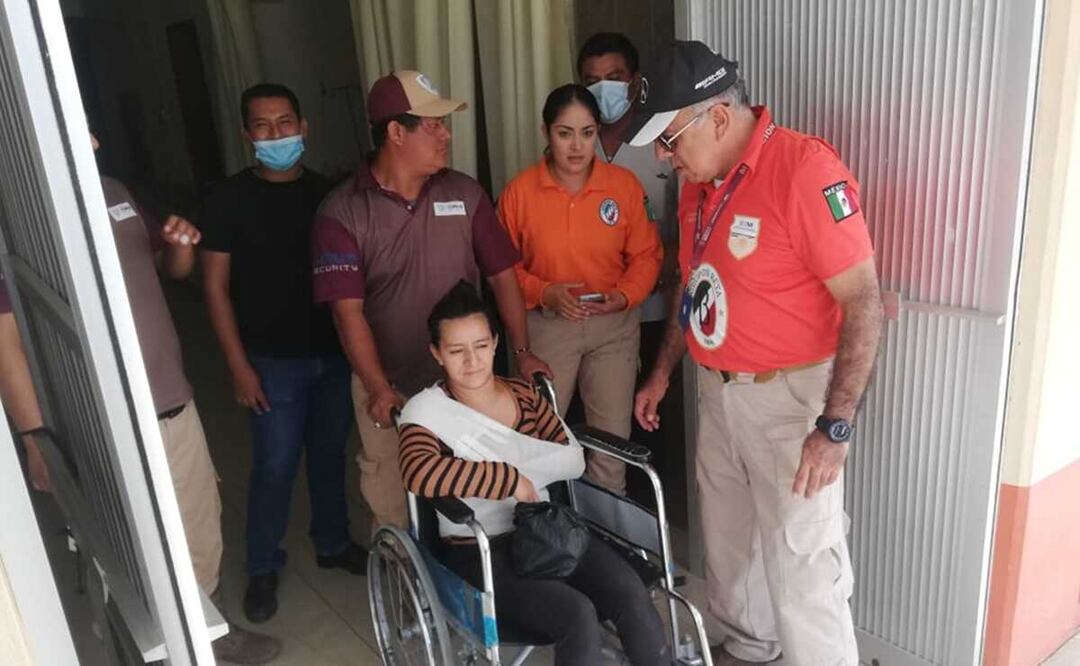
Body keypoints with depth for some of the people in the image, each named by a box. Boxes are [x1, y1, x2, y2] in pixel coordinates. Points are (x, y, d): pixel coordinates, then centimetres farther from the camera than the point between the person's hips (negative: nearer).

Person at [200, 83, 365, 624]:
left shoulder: (326, 192, 2)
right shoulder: (228, 199, -8)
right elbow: (216, 287, -7)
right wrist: (239, 365, -10)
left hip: (335, 352, 3)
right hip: (274, 361, -3)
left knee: (329, 453, 17)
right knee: (275, 466, 4)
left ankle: (333, 543, 37)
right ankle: (262, 568, 26)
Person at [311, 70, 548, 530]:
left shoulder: (465, 194, -1)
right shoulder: (342, 212, -9)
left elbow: (502, 275, 4)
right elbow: (348, 310, -11)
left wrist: (522, 352, -2)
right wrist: (378, 389, -17)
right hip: (388, 388, -2)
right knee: (394, 513, 12)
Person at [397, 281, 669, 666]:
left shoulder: (525, 393, 9)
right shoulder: (426, 411, -8)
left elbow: (575, 459, 4)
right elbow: (419, 472, -29)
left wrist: (519, 460, -12)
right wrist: (511, 478, -25)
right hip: (480, 551, -4)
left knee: (631, 593, -21)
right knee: (578, 616, -27)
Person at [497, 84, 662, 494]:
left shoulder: (624, 184, -4)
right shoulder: (520, 191, -6)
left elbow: (647, 255, 1)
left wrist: (625, 295, -15)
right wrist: (545, 293, -16)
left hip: (614, 323, 1)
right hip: (547, 324, -1)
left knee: (612, 436, 8)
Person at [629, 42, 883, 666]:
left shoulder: (807, 170, -20)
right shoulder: (701, 181, 5)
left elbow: (864, 303, -20)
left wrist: (835, 426, -22)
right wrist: (663, 372, 18)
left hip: (789, 396, -8)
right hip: (718, 389, 8)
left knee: (801, 566, 0)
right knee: (728, 537, 21)